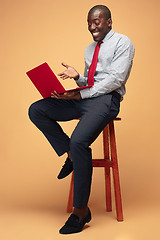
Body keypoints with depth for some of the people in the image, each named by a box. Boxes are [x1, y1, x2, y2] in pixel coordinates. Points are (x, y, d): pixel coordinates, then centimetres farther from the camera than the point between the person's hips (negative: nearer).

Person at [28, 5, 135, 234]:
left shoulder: (122, 43, 1)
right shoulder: (89, 49, 25)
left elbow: (116, 79, -11)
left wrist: (80, 94, -16)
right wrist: (77, 77, -1)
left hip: (106, 99, -8)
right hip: (83, 97, 8)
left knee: (79, 141, -32)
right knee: (36, 110, -8)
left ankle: (81, 210, -20)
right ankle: (71, 154, -3)